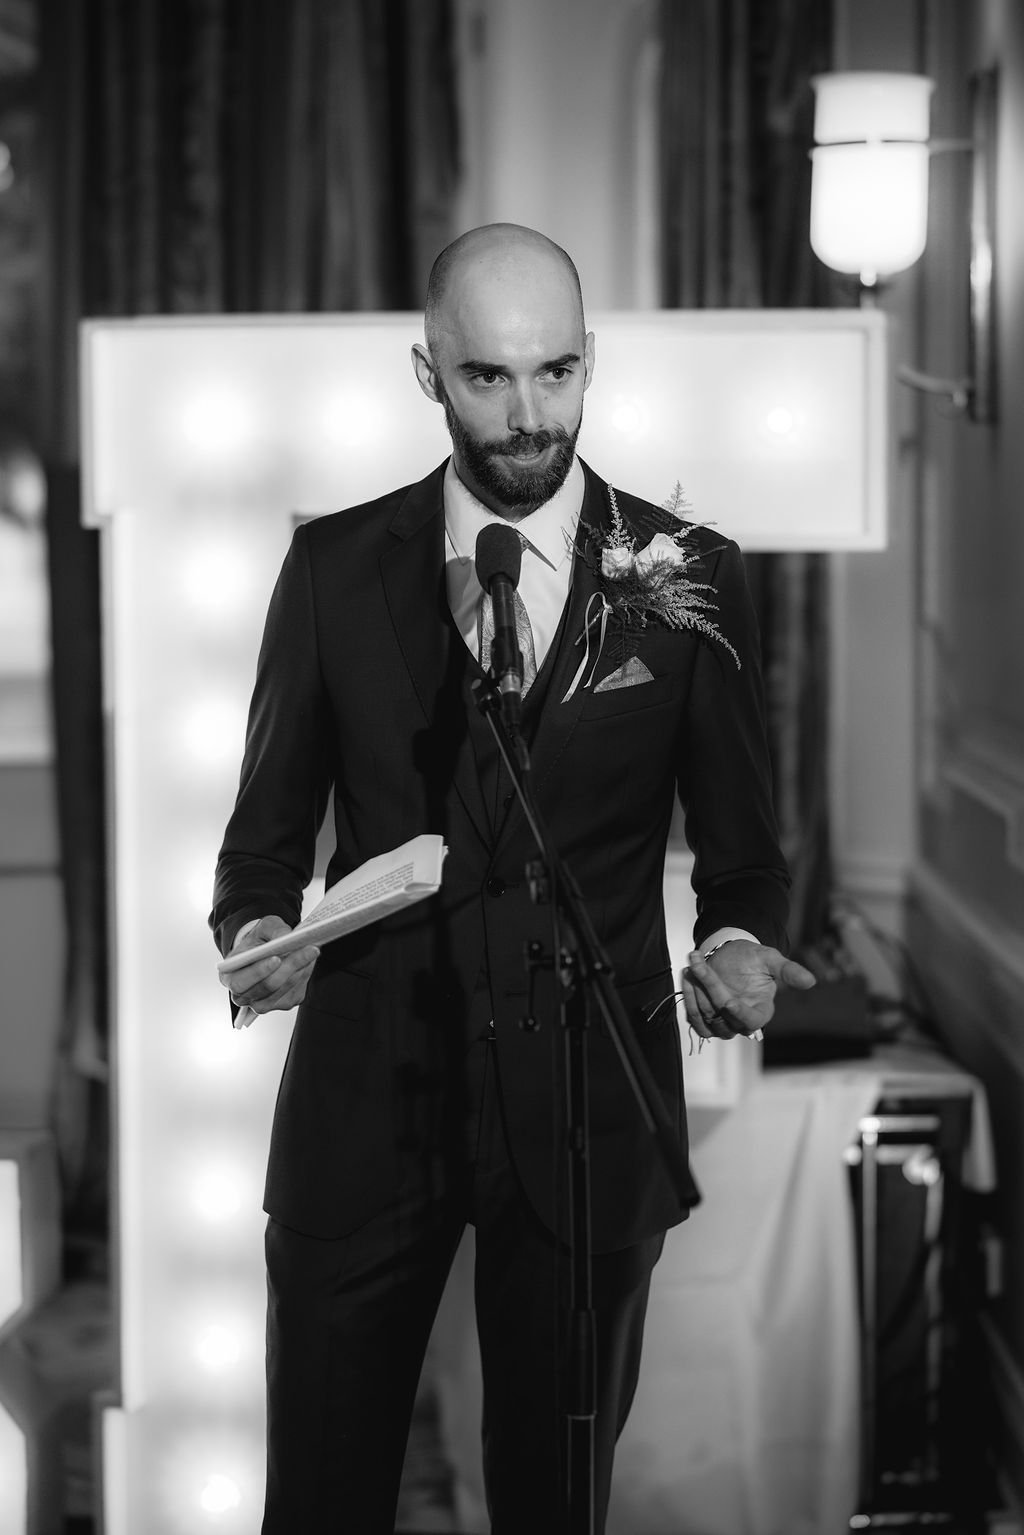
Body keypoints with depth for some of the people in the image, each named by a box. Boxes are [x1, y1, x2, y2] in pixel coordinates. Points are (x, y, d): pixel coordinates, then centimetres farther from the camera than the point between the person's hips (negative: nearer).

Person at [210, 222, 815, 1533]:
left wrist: (734, 947, -14)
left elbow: (741, 848, 6)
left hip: (587, 1115, 0)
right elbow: (269, 826, 8)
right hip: (367, 1097, 1)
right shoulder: (336, 567, 3)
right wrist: (257, 931, -13)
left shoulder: (689, 578, 0)